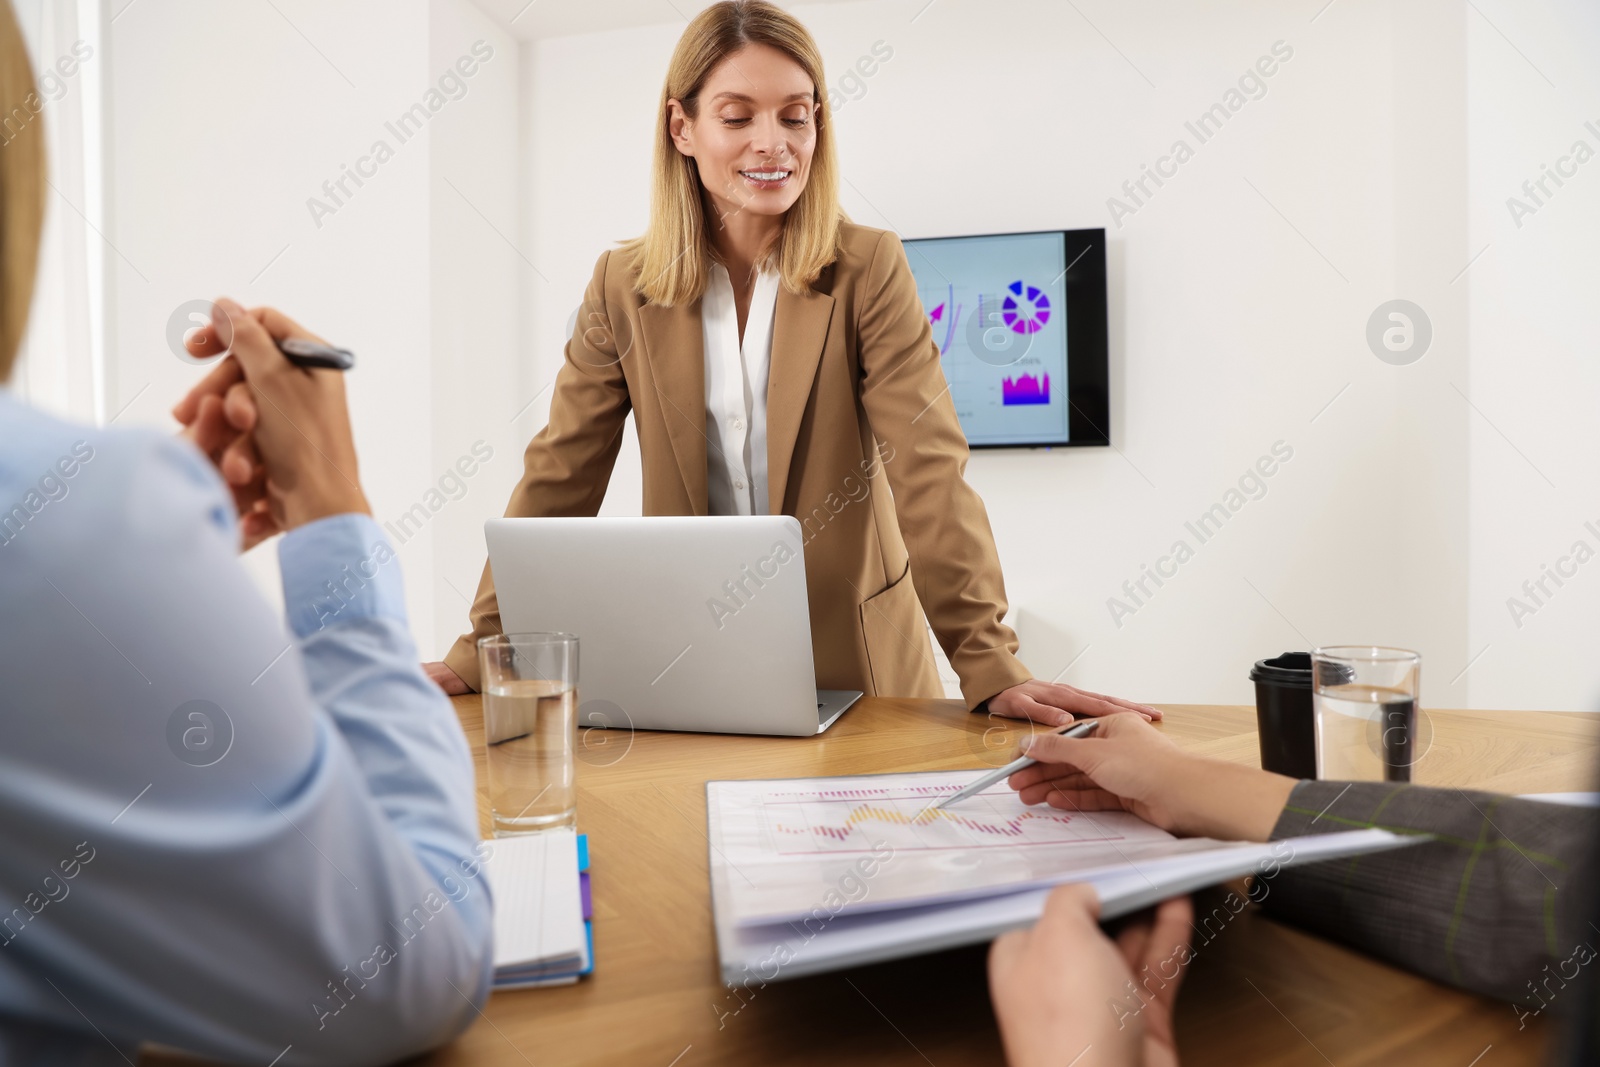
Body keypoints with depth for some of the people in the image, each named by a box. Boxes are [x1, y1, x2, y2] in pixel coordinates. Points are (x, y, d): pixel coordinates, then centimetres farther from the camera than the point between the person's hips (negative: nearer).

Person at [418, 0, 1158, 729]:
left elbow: (931, 475, -13)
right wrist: (479, 653, -5)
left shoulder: (869, 271, -6)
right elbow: (557, 482, 1)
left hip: (855, 665, -1)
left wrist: (992, 668, -22)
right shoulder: (622, 286, 1)